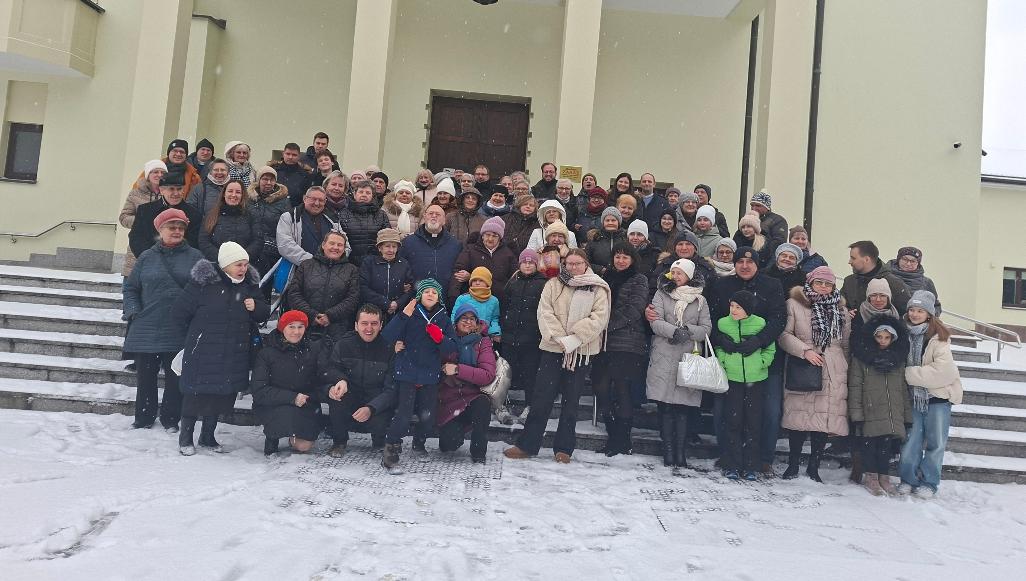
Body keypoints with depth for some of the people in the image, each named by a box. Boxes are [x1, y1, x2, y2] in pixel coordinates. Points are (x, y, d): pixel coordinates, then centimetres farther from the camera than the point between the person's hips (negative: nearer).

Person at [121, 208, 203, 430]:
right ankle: (144, 418, 25)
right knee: (145, 376, 10)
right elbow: (129, 287, 15)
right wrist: (132, 311, 1)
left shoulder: (194, 257, 3)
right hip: (147, 328, 2)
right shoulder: (147, 257, 8)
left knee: (175, 377, 5)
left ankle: (171, 419, 19)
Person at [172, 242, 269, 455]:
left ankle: (208, 436, 31)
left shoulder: (250, 284, 4)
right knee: (196, 392, 4)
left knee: (222, 394, 13)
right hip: (203, 354, -5)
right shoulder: (203, 283, -12)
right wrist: (193, 336, 5)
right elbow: (179, 313, -4)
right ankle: (185, 437, 23)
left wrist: (256, 307, -10)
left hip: (234, 356, 5)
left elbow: (264, 313, 13)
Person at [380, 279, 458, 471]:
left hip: (430, 376, 4)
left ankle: (419, 442, 33)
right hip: (407, 373, -3)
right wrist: (403, 316, -25)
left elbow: (452, 349, 4)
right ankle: (390, 448, 8)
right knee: (404, 414, -12)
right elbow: (387, 336, -13)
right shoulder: (410, 314, -2)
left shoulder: (443, 319, 8)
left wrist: (440, 338, -15)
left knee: (427, 416, 4)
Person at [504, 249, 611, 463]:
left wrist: (573, 339, -16)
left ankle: (564, 448, 19)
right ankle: (527, 445, 9)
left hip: (581, 352, -1)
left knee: (571, 401, 8)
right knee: (541, 398, 1)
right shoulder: (553, 285, 8)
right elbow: (545, 313, -1)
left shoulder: (598, 289, 3)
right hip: (552, 349, 1)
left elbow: (598, 319, -8)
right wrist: (559, 337, -15)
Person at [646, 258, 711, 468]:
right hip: (664, 358, 0)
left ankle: (680, 451, 4)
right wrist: (675, 331, -19)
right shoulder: (662, 294, 9)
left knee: (683, 407, -2)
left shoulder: (700, 300, 12)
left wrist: (687, 331, -13)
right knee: (665, 407, -2)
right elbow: (656, 322, -4)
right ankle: (668, 450, 5)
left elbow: (706, 328, 4)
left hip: (689, 358, 0)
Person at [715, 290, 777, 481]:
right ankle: (732, 465, 10)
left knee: (753, 423, 5)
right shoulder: (723, 323, -1)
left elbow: (770, 349, 7)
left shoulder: (760, 324, -4)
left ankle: (751, 466, 15)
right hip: (732, 379, 0)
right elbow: (718, 348, 11)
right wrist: (723, 364, -2)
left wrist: (762, 363, -6)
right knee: (733, 422, 1)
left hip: (756, 379, 0)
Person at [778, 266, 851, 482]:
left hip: (832, 374, 3)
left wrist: (844, 368, 14)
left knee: (825, 418, 2)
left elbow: (846, 344, 19)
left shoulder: (840, 310, 15)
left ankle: (814, 466, 16)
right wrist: (805, 351, -15)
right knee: (799, 417, -3)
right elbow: (784, 334, -5)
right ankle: (793, 464, 12)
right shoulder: (794, 304, 2)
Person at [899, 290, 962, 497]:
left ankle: (929, 482, 20)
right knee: (910, 441, 3)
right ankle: (908, 479, 18)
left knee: (935, 443, 7)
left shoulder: (938, 337, -11)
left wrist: (909, 374, -18)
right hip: (913, 396, 3)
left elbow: (944, 371, -20)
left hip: (938, 395, -3)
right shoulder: (905, 333, 1)